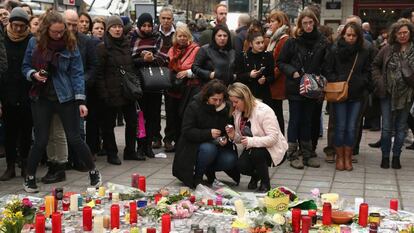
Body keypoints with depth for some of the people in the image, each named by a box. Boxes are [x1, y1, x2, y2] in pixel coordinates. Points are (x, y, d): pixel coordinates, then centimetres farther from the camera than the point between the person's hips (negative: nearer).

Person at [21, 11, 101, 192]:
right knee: (41, 140, 1)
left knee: (74, 138, 0)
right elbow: (26, 67, 9)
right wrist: (33, 74, -15)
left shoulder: (70, 45, -4)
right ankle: (30, 178, 20)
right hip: (41, 97, 1)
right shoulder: (34, 43, 0)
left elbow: (77, 73, -5)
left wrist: (80, 101, -11)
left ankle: (93, 172, 17)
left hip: (66, 97, -1)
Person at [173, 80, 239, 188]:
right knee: (208, 149, -35)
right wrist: (208, 133, -28)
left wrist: (226, 139, -17)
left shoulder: (227, 108, 0)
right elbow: (187, 131, -17)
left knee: (231, 159, -23)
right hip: (194, 146, -4)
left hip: (218, 146, 4)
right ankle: (197, 178, -13)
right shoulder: (194, 107, -11)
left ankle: (209, 170, 6)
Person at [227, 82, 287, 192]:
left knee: (256, 153, -36)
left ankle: (265, 183, -8)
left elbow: (273, 138, -29)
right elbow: (241, 138, 6)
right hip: (252, 149, 5)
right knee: (241, 166, -23)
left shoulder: (264, 111, -24)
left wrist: (251, 141, -39)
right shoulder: (238, 112, -1)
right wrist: (234, 136, -17)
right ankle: (255, 176, 15)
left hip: (272, 148, -5)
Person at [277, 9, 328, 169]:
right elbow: (281, 62, 0)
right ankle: (293, 155, 10)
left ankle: (307, 154, 19)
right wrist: (292, 72, -13)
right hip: (295, 88, -2)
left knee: (307, 120, 12)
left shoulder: (322, 42, 1)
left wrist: (320, 76, -4)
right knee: (295, 120, 3)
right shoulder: (293, 42, -4)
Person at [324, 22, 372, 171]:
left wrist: (361, 82, -8)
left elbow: (367, 72, 8)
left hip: (356, 95, 2)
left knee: (351, 128, 6)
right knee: (340, 127, 1)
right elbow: (328, 71, -1)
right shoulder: (334, 50, -2)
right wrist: (337, 82, -12)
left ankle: (348, 157, 18)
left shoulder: (364, 52, 4)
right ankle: (339, 157, 15)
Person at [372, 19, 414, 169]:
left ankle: (396, 156, 23)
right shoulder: (387, 49, 0)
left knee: (401, 127, 11)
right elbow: (375, 65, 9)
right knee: (387, 127, 4)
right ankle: (385, 156, 18)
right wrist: (379, 81, -3)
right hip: (388, 94, 0)